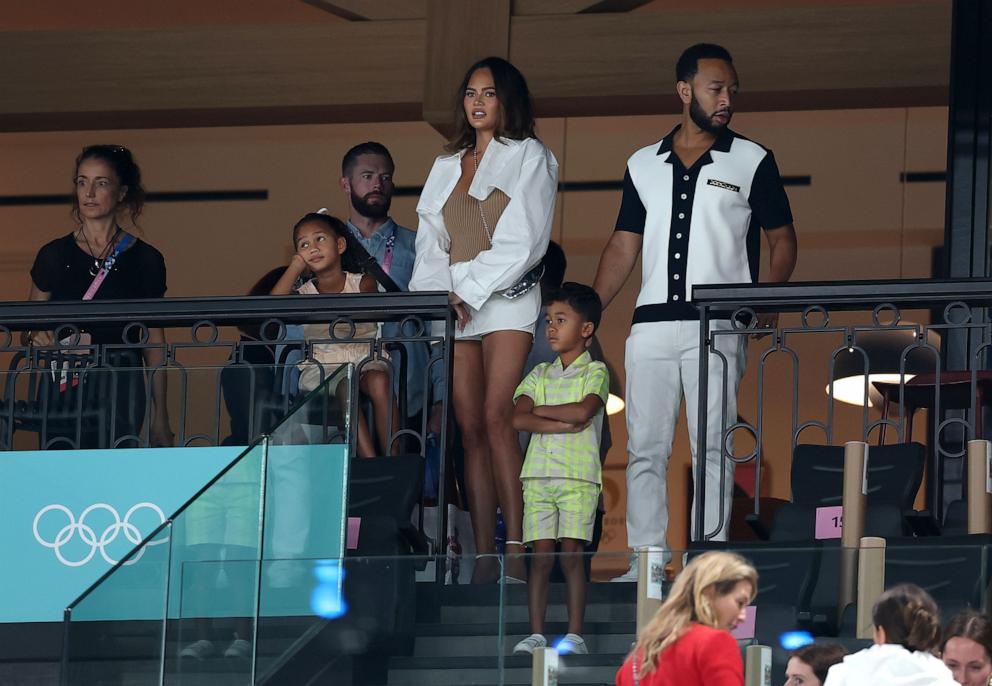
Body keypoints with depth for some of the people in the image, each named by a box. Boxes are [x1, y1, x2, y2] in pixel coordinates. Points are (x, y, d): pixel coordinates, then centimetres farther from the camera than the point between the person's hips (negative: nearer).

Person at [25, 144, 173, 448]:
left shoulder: (145, 260, 5)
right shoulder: (54, 256, 8)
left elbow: (154, 343, 7)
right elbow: (26, 333, 11)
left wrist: (160, 415, 4)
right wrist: (37, 337, -13)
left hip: (122, 388, -1)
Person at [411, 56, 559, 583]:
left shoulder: (529, 158, 5)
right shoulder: (447, 167, 21)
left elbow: (523, 243, -5)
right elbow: (431, 243, 17)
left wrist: (468, 289, -11)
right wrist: (437, 294, -2)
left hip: (505, 299, -5)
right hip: (453, 306, 5)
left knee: (496, 418, -19)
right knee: (470, 427, -3)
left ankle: (515, 547, -23)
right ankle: (482, 554, -7)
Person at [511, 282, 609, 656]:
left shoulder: (595, 372, 4)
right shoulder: (540, 374, 16)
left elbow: (583, 411, -16)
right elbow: (518, 419, 0)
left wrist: (540, 409, -3)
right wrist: (565, 424, -11)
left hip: (578, 476, -4)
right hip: (538, 474, 4)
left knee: (572, 553, -8)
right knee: (541, 555, -1)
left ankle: (575, 635, -7)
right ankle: (536, 634, -2)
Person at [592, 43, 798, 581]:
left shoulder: (752, 162, 6)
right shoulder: (643, 166, 15)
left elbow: (782, 239, 8)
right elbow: (623, 246, 16)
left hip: (717, 328, -3)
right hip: (651, 327, 3)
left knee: (713, 448, -5)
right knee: (644, 449, 1)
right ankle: (645, 561, 4)